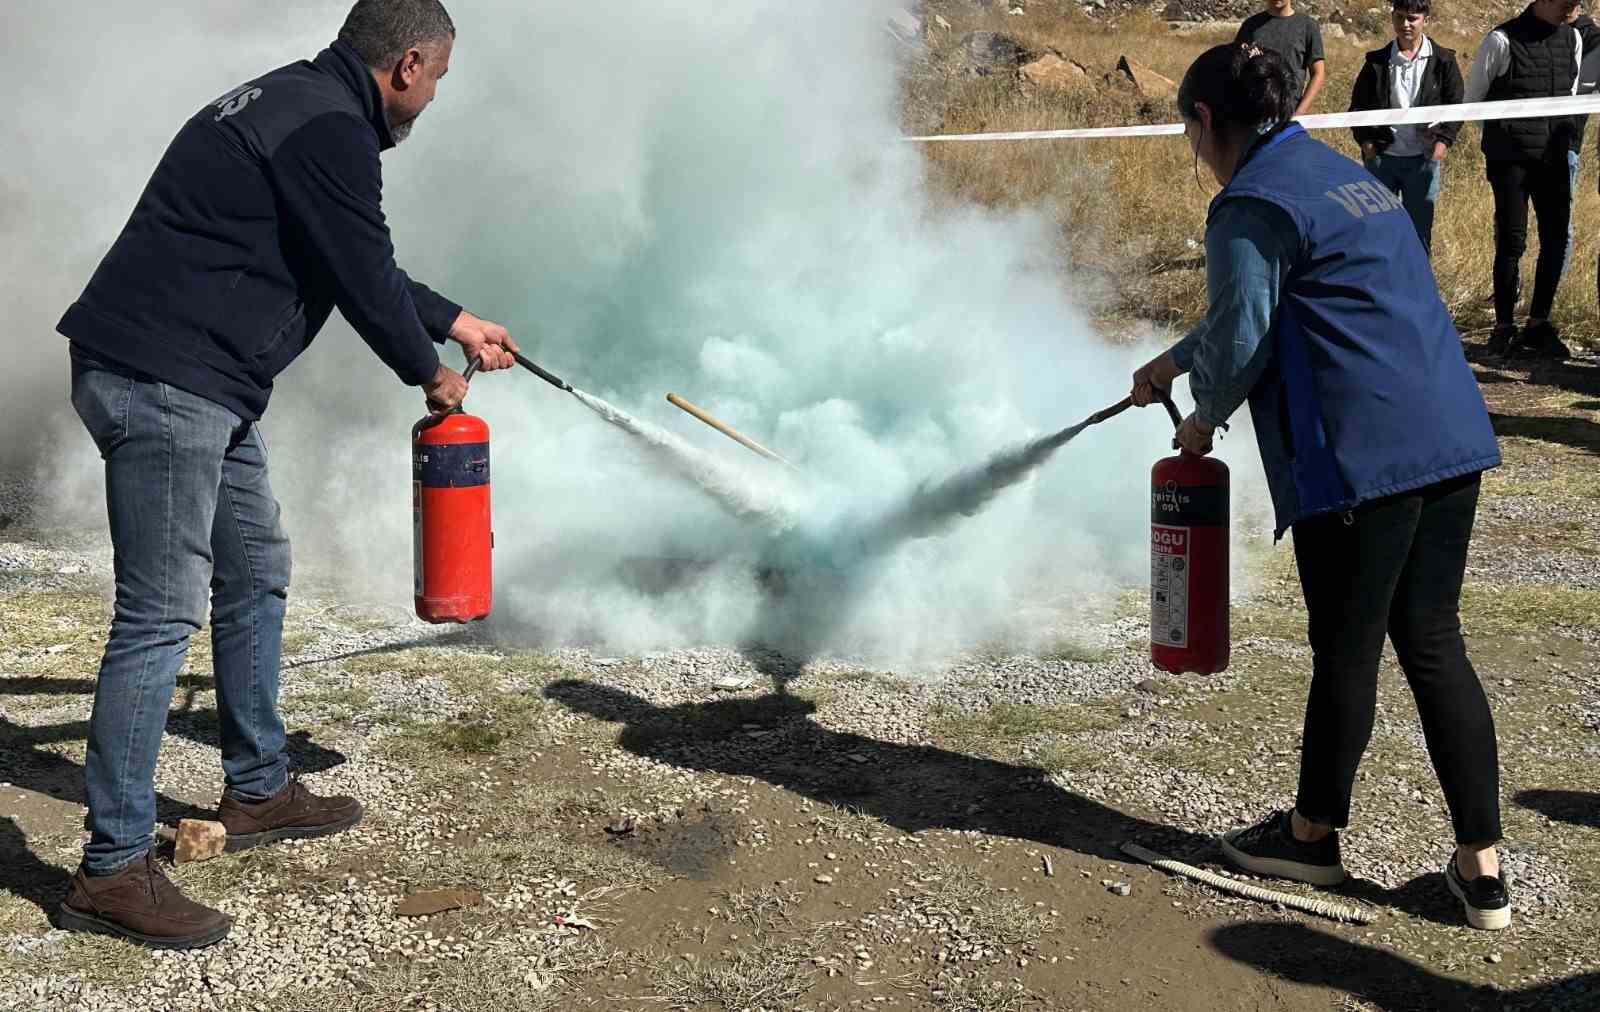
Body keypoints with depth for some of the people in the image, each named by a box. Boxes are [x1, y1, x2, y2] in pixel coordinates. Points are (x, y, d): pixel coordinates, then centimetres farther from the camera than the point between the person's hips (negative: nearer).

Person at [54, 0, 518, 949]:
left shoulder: (300, 106, 20)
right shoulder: (328, 130, -15)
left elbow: (362, 262, 29)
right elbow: (363, 277, -12)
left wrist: (456, 320, 35)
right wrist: (432, 372, 6)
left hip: (203, 386, 11)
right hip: (163, 381, -11)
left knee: (257, 572, 19)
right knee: (162, 616, -8)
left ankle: (259, 792, 32)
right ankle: (112, 871, -1)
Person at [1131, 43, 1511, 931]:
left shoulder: (1252, 204, -8)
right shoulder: (1342, 175, 22)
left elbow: (1241, 343, -12)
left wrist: (1203, 418, 8)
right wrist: (1175, 361, 44)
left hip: (1360, 457, -9)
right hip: (1450, 440, 9)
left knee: (1346, 651, 7)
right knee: (1434, 644, 12)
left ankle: (1314, 832, 28)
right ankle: (1481, 867, 15)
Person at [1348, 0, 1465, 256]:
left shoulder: (1442, 61, 2)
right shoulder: (1377, 61, 4)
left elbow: (1456, 106, 6)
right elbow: (1358, 104, 9)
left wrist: (1444, 140, -7)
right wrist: (1364, 140, -4)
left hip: (1423, 158, -1)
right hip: (1381, 157, 1)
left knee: (1420, 229, 5)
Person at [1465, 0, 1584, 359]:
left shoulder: (1573, 38, 8)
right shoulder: (1502, 41, -9)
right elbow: (1473, 99, 1)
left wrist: (1564, 134, 15)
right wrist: (1507, 128, 5)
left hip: (1554, 157, 5)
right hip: (1510, 159, -5)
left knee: (1556, 240, 3)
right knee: (1511, 242, -5)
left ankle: (1538, 324, 15)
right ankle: (1504, 329, 5)